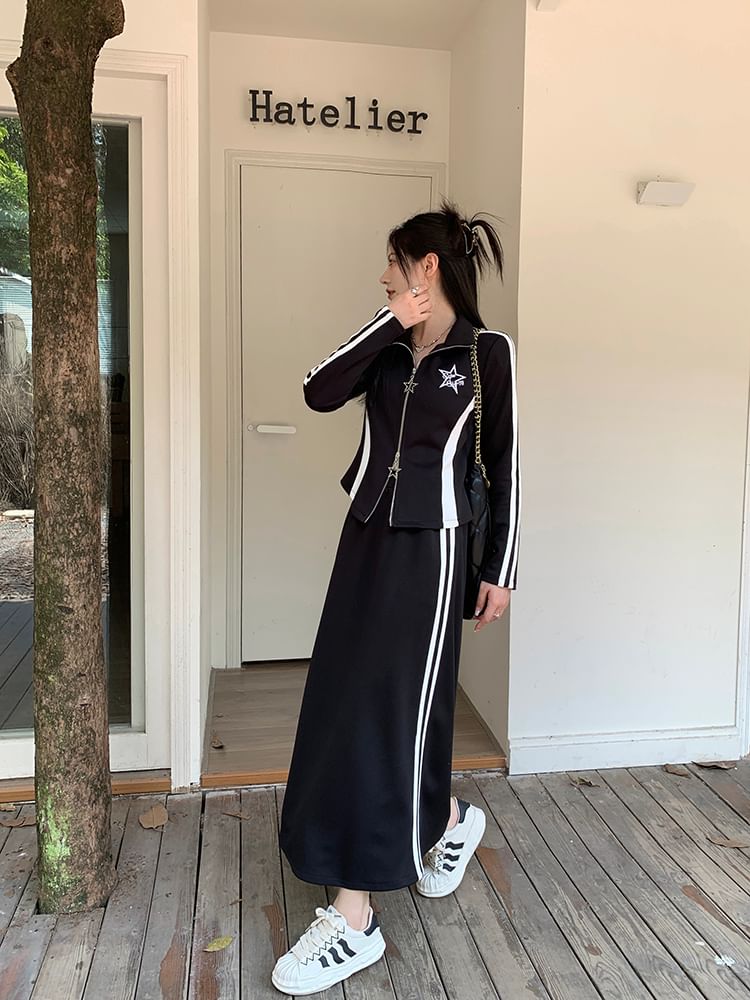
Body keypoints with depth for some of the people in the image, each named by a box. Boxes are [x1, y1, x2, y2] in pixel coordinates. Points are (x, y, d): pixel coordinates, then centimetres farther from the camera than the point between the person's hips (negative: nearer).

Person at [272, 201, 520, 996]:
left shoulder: (488, 353, -4)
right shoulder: (387, 348, 8)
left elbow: (503, 468, -1)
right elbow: (319, 393, -8)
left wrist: (501, 570, -1)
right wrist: (392, 325, -12)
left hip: (429, 548, -6)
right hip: (365, 539, 6)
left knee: (390, 711, -4)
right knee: (343, 704, 11)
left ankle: (355, 919, 12)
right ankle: (449, 819, 37)